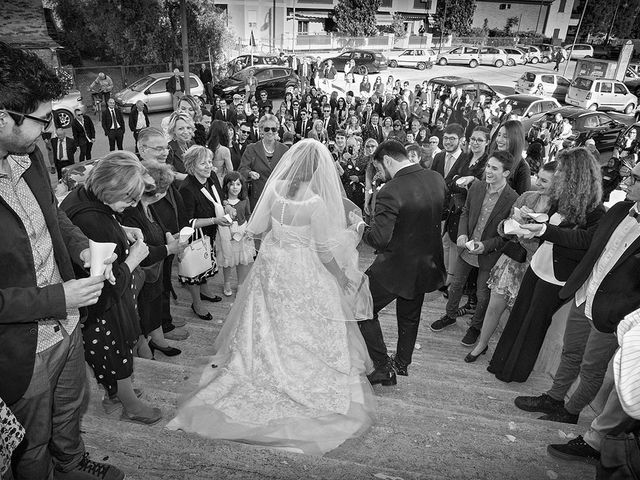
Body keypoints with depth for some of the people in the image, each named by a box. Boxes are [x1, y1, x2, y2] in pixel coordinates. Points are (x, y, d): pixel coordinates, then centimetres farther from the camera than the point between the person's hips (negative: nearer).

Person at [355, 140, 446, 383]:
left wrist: (363, 228, -11)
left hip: (397, 268, -7)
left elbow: (379, 239, -30)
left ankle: (383, 367, 16)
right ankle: (402, 363, 44)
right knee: (410, 317, 25)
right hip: (427, 263, 8)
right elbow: (441, 215, 11)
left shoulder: (390, 192, -28)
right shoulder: (437, 179, -5)